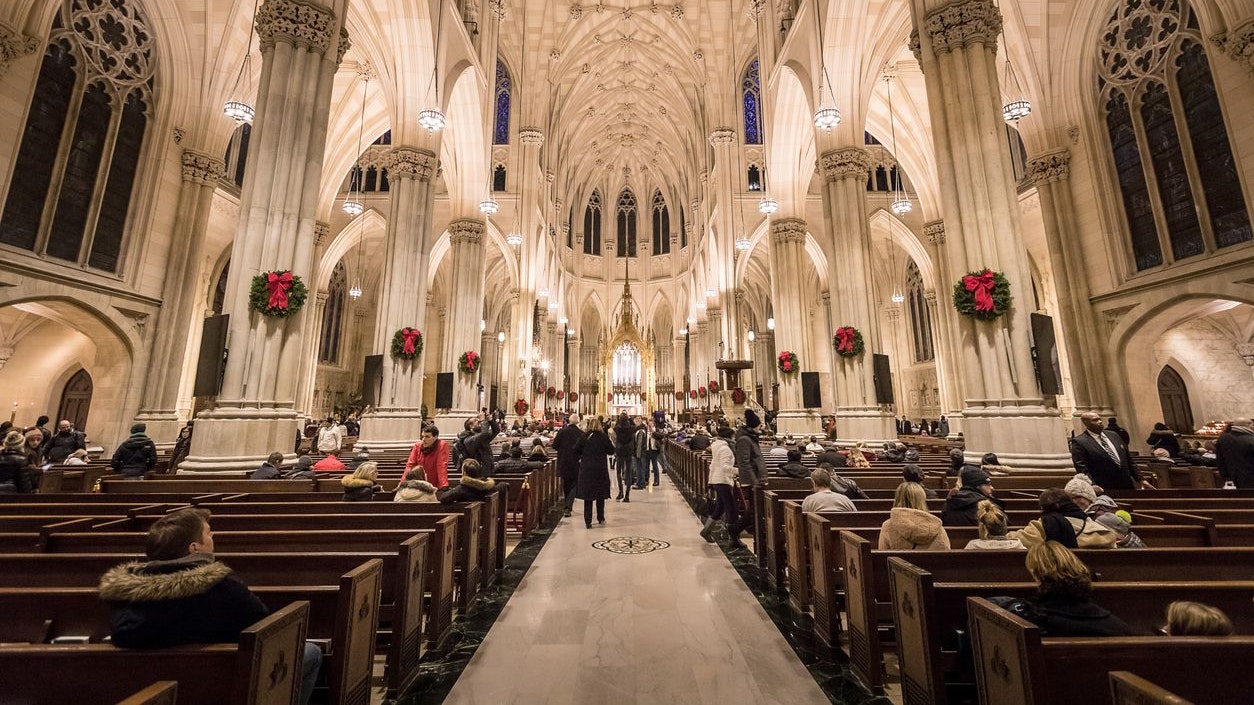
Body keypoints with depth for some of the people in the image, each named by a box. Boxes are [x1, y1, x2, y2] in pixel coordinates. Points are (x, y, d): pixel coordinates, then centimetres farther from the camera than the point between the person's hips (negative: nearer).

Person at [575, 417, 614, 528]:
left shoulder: (584, 437, -7)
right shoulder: (604, 437, -7)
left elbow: (576, 450, -1)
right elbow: (611, 451, 0)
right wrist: (609, 440, 14)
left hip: (586, 469, 0)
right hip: (601, 469, 0)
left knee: (587, 495, 6)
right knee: (600, 494, 15)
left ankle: (588, 521, 5)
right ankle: (600, 518, 25)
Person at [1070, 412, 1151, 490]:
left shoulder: (1113, 435, 11)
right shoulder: (1079, 442, -12)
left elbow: (1128, 459, 17)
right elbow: (1082, 469, -17)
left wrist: (1140, 480, 14)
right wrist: (1092, 485, -27)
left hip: (1127, 485, 6)